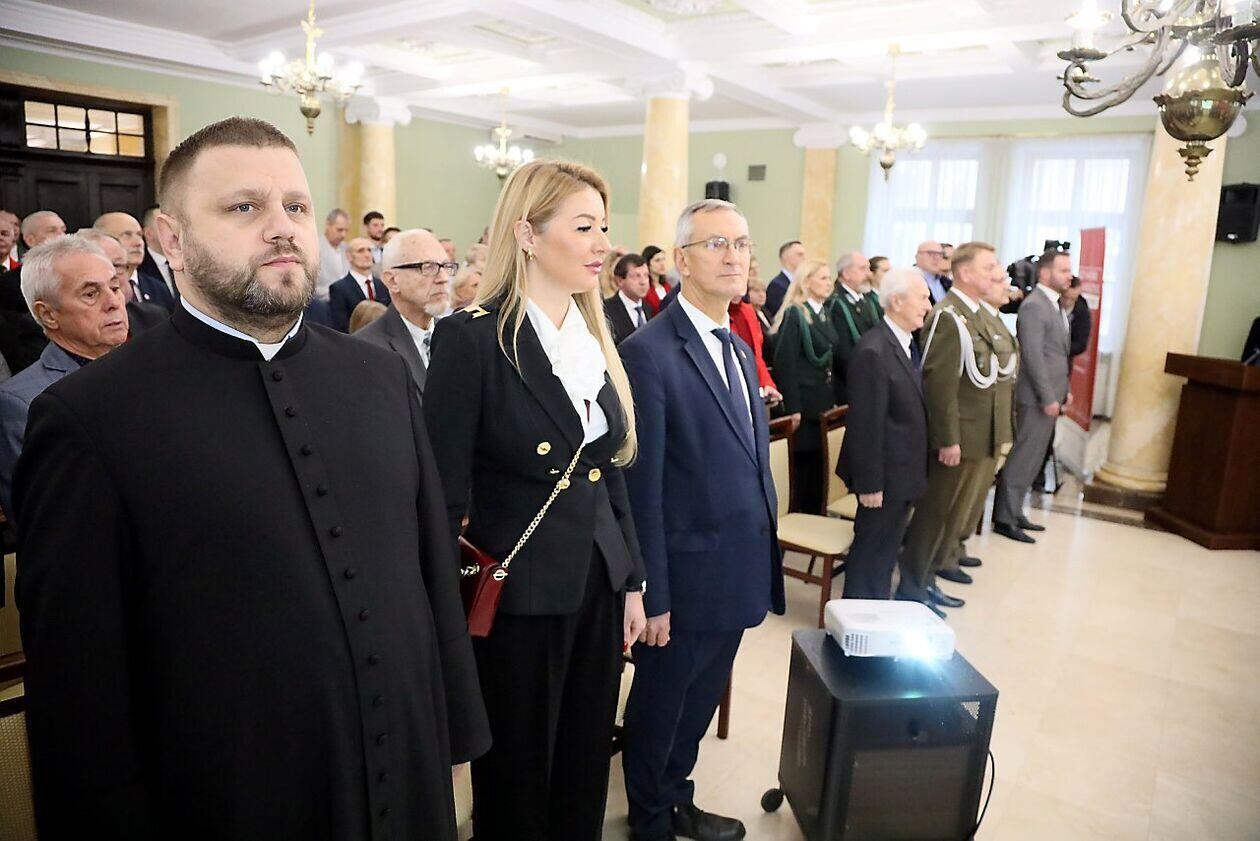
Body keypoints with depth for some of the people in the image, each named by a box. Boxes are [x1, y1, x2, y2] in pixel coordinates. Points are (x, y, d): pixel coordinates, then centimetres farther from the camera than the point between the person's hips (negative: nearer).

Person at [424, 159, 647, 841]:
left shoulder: (594, 337, 6)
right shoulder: (470, 338, -15)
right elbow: (445, 495, -14)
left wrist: (632, 579, 11)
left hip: (599, 587, 6)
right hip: (519, 596, -6)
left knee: (585, 770, 22)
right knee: (517, 779, 16)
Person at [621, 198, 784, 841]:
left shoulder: (740, 348, 9)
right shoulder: (649, 352, -17)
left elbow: (751, 463, 11)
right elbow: (642, 487, -18)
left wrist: (762, 561, 11)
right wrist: (651, 594, -15)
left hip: (740, 573, 8)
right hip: (686, 576, -7)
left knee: (700, 701, 24)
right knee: (659, 708, 15)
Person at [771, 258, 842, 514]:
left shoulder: (825, 314, 13)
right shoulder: (794, 314, -11)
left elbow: (830, 360, 16)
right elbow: (785, 364, -16)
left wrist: (835, 399, 9)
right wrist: (793, 409, -19)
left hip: (825, 403, 8)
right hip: (804, 404, -7)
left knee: (818, 467, 13)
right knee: (801, 466, 1)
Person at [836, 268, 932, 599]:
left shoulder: (909, 345, 8)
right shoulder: (873, 351, -22)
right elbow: (865, 424, -22)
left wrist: (917, 468, 15)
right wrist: (869, 483, -20)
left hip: (903, 471, 9)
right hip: (885, 473, -9)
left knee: (888, 546, 20)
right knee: (872, 548, 5)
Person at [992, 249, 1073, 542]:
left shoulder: (1055, 305, 15)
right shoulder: (1034, 305, -14)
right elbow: (1033, 356, -20)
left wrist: (1063, 389, 15)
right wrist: (1048, 398, -20)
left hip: (1051, 396, 9)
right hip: (1037, 398, -9)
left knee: (1032, 460, 14)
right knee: (1021, 459, -4)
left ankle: (1014, 512, 22)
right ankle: (1004, 519, 3)